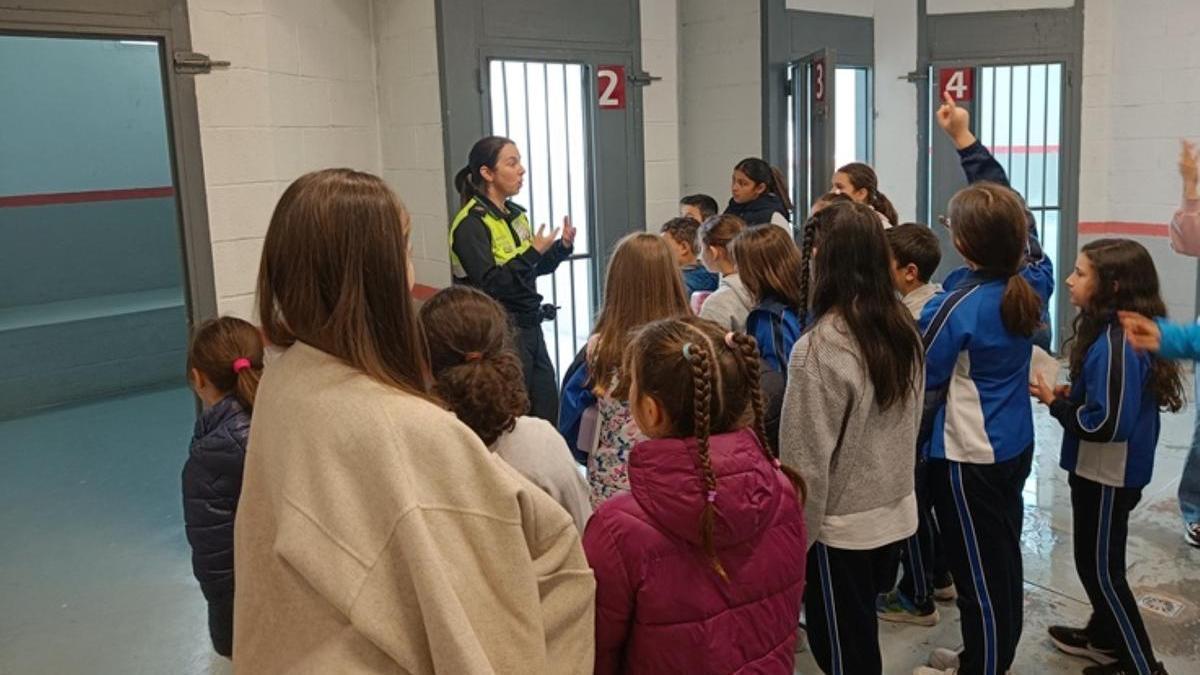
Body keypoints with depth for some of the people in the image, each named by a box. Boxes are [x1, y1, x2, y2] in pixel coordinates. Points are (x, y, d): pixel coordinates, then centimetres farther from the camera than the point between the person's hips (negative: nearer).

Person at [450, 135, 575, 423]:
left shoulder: (515, 214, 10)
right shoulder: (470, 223, -14)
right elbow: (489, 284, -23)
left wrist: (563, 247, 3)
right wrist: (532, 252, -22)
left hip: (530, 326, 8)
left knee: (548, 414, 11)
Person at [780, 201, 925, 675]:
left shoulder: (818, 348, -22)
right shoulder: (905, 331, -1)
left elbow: (807, 458, -19)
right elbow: (912, 423, 10)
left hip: (840, 525, -7)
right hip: (895, 514, 7)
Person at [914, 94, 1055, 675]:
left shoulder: (957, 306, -25)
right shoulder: (1034, 280, -6)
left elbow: (919, 384, -17)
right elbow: (1008, 208, 6)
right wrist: (966, 141, 9)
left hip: (966, 457, -8)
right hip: (1016, 446, 8)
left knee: (978, 570, 7)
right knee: (1004, 558, 20)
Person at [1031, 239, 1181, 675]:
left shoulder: (1115, 343, -27)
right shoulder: (1118, 331, 2)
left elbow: (1107, 423, -29)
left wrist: (1054, 402, -17)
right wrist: (1071, 394, 0)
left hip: (1107, 474, -10)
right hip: (1109, 470, 10)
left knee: (1099, 567, 4)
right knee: (1098, 560, 23)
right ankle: (1104, 639, 40)